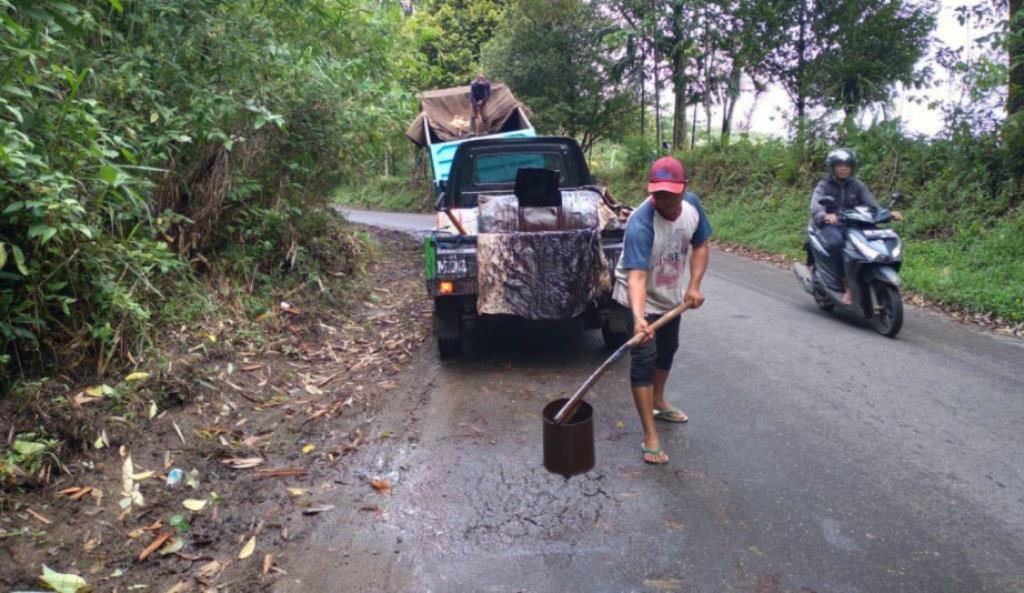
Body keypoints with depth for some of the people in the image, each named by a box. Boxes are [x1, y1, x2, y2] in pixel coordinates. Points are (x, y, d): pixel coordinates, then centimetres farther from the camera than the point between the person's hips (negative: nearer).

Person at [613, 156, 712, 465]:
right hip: (642, 299, -7)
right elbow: (636, 276, -44)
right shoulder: (640, 224, -36)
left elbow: (700, 245, 0)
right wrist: (638, 317, -59)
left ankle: (658, 402, 47)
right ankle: (650, 437, -7)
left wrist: (694, 286, -13)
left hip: (672, 296, 7)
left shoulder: (692, 204, -15)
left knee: (668, 350, 22)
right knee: (644, 359, -12)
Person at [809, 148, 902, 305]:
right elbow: (816, 207, -17)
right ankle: (844, 285, -29)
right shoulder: (824, 186, 2)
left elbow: (872, 205, 0)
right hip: (832, 226, -3)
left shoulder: (858, 185, 12)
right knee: (836, 242, -38)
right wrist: (825, 216, -41)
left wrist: (888, 214, -21)